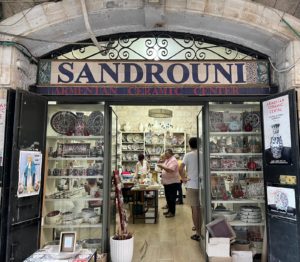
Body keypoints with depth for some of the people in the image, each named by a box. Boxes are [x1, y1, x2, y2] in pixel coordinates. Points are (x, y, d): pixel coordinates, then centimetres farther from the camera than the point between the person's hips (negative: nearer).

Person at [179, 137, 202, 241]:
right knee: (201, 208, 15)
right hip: (202, 185, 3)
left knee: (194, 209, 4)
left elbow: (181, 169, -16)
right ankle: (201, 230, 27)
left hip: (191, 185, -3)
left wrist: (183, 178, -3)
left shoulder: (188, 155, -7)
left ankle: (197, 233, 10)